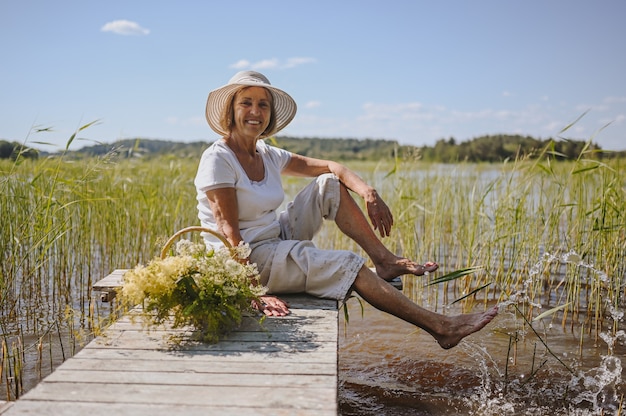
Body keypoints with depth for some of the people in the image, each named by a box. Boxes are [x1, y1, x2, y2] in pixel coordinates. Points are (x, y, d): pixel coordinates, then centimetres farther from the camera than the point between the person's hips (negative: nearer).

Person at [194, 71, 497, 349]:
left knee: (329, 184, 2)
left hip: (277, 238, 8)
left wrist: (368, 193, -13)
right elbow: (228, 231, -23)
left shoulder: (268, 155, 6)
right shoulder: (217, 159, -16)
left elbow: (330, 167, 5)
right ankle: (441, 327, -19)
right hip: (247, 260, -8)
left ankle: (385, 260, -3)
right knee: (347, 265, -21)